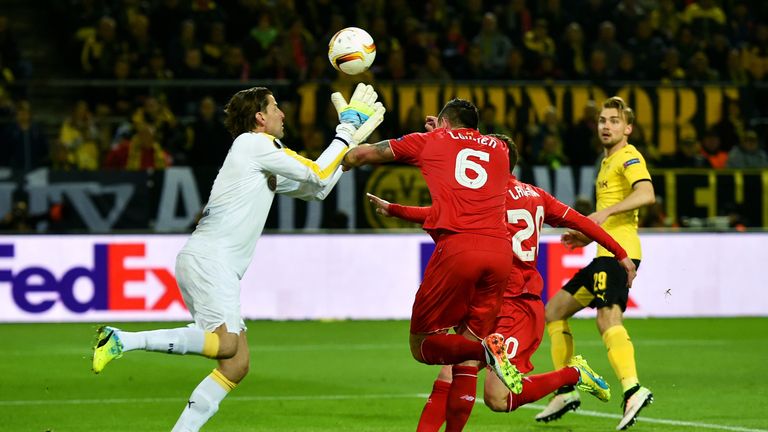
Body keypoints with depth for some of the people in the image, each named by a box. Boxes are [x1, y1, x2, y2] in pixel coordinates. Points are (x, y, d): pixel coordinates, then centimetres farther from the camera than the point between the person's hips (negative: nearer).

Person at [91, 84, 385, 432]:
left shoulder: (266, 165, 25)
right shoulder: (254, 143, -2)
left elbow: (315, 189, 32)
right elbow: (317, 175, -2)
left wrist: (353, 136, 31)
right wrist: (346, 131, 10)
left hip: (214, 265, 10)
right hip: (208, 257, -10)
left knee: (237, 364, 3)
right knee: (225, 344, -28)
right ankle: (122, 341, -28)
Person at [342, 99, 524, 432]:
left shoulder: (430, 141, 18)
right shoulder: (499, 148, 25)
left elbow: (359, 155, 28)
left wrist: (343, 162, 48)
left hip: (457, 246, -4)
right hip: (500, 250, 4)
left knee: (422, 345, 5)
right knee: (466, 358, 11)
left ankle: (486, 349, -22)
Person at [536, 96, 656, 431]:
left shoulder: (628, 157, -4)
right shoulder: (608, 163, 25)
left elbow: (646, 194, -23)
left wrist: (603, 214, -29)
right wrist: (589, 236, 21)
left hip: (618, 252, -10)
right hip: (605, 255, 10)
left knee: (608, 319, -28)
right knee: (554, 311, 13)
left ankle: (633, 391, -44)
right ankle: (565, 393, 13)